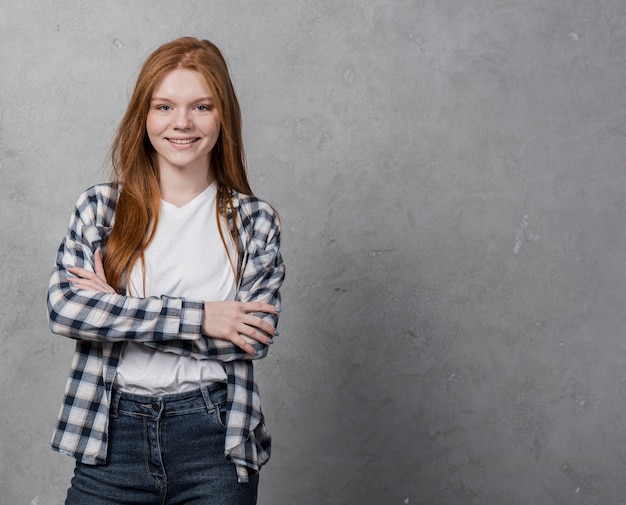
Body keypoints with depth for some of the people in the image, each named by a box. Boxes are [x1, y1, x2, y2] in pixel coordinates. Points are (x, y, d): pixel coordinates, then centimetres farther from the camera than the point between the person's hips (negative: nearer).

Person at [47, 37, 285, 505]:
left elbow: (255, 337, -7)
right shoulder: (99, 207, 4)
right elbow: (63, 307, -9)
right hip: (111, 434, 1)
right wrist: (198, 317, -15)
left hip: (214, 437, 0)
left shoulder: (254, 220, 3)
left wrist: (118, 309, -10)